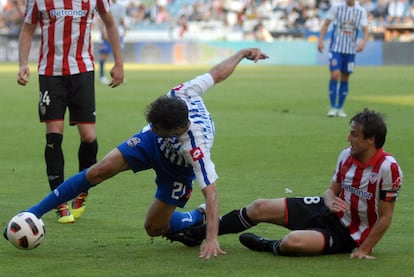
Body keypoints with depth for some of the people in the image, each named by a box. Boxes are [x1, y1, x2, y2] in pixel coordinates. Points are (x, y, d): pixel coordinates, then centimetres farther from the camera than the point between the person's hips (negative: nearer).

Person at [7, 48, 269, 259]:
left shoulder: (197, 149, -45)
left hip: (177, 170, -4)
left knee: (155, 228, -4)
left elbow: (211, 191, -42)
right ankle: (34, 214, -3)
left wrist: (212, 239, -47)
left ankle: (198, 219, 26)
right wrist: (242, 53, -2)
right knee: (98, 172, -10)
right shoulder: (184, 93, -35)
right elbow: (218, 73, -19)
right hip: (152, 145, 4)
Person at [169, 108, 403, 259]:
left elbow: (385, 217, -19)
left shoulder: (388, 168, -25)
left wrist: (364, 250, -21)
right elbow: (332, 190, 9)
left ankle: (267, 246, 4)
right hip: (329, 211, 8)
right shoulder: (346, 155, -3)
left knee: (293, 241, -34)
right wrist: (331, 202, -16)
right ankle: (197, 233, 17)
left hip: (347, 234, -7)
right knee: (260, 207, 3)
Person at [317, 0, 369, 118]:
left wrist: (363, 43, -21)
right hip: (336, 48, -2)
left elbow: (365, 31, -1)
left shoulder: (361, 12, 1)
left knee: (345, 78, 7)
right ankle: (333, 107, -7)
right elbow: (326, 24, 5)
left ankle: (340, 108, 18)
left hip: (350, 50, 2)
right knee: (335, 75, -15)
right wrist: (320, 40, -4)